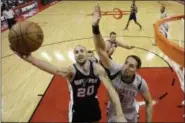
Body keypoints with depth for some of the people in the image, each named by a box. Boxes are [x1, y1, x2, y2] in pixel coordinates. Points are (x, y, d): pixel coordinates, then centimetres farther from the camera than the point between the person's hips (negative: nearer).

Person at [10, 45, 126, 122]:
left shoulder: (97, 68, -19)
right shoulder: (71, 71, -25)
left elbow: (111, 89, -24)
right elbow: (56, 70, -48)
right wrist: (30, 59, -67)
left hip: (93, 107, 2)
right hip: (77, 110, -2)